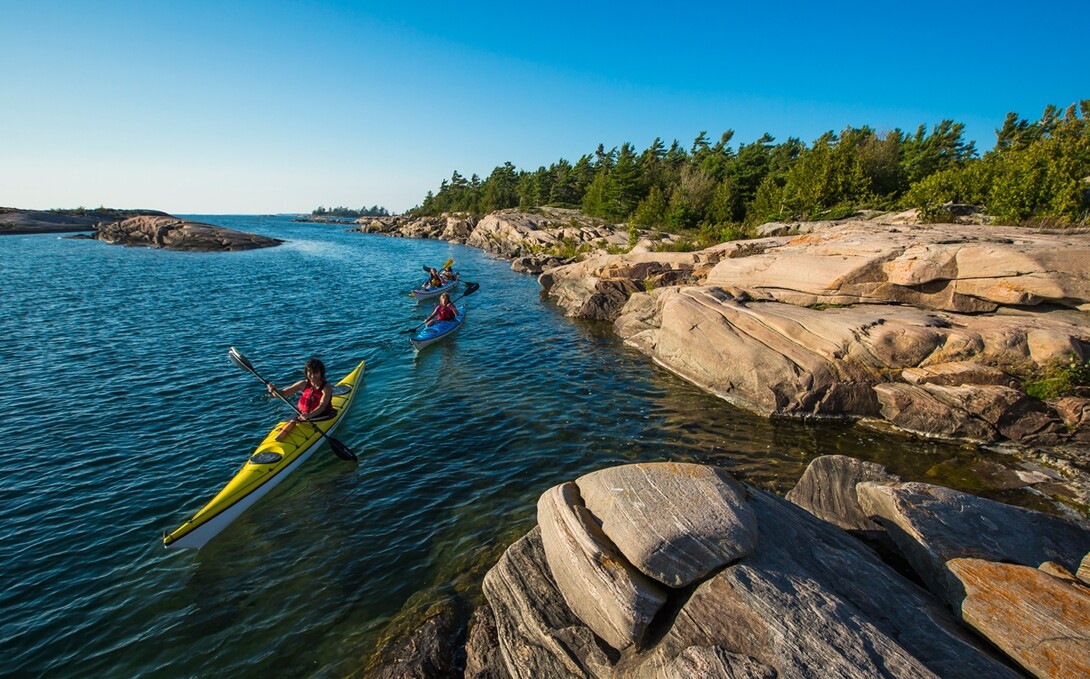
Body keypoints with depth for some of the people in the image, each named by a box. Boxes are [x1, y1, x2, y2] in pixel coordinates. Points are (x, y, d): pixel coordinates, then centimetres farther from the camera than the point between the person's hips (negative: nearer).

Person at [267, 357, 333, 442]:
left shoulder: (326, 387, -10)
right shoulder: (304, 384, 4)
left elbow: (322, 406, -23)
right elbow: (283, 393, 4)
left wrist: (309, 415, -41)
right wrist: (275, 390, -18)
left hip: (321, 417, -4)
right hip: (303, 415, 4)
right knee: (292, 422, -19)